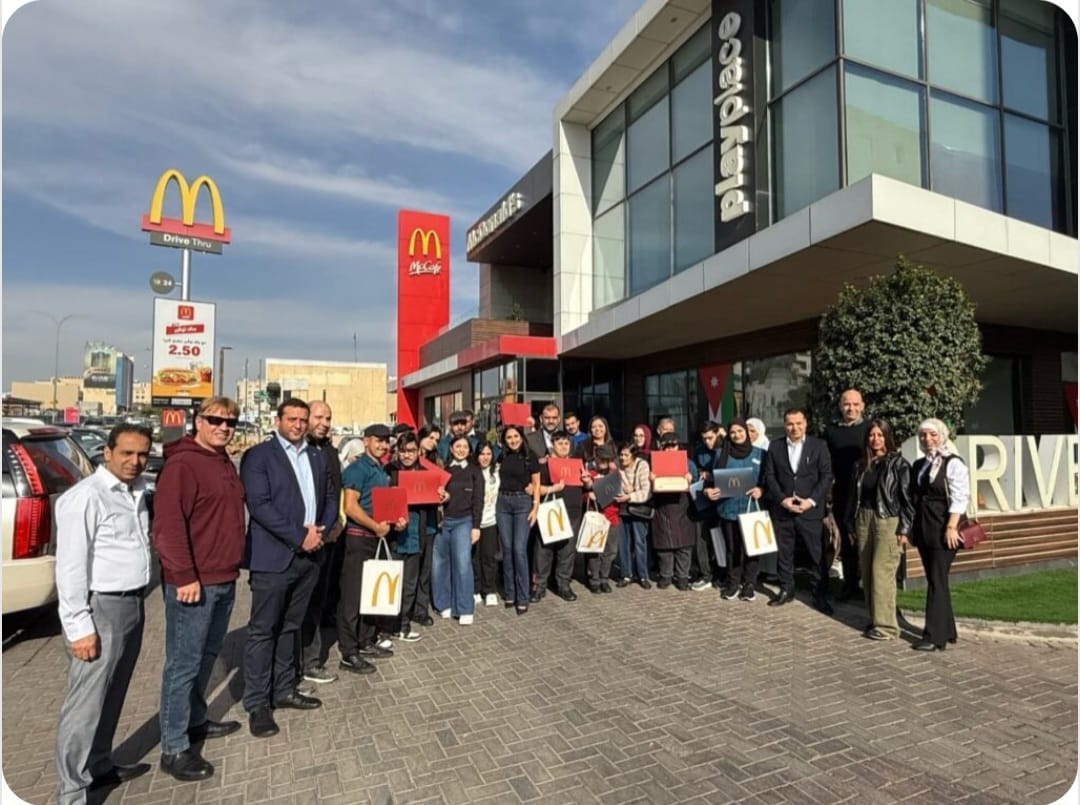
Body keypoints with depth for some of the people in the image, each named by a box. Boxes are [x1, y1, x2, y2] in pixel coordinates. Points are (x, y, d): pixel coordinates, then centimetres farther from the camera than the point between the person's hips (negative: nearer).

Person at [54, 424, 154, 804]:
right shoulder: (85, 497, -15)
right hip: (101, 607, -8)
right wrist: (79, 626, -18)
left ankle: (99, 765, 35)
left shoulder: (136, 493, 11)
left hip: (132, 603, 8)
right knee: (86, 702, 1)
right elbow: (70, 566, -17)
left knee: (112, 695, 19)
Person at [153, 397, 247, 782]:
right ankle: (174, 748, 13)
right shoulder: (181, 464, -15)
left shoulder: (225, 463, 13)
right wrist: (184, 576, -23)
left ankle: (196, 720, 37)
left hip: (224, 579, 9)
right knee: (184, 663, 1)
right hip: (193, 582, -9)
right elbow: (168, 524, -21)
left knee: (207, 655, 21)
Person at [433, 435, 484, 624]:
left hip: (463, 521, -3)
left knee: (462, 564, -8)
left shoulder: (474, 471, 4)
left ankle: (465, 609, 2)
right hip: (442, 521, 3)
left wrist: (476, 526, -6)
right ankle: (444, 604, 20)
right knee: (439, 564, 4)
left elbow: (478, 500, 0)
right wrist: (438, 497, -10)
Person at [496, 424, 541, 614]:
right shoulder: (502, 457, 8)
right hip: (503, 502, 3)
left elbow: (536, 483, 1)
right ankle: (509, 593, 17)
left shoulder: (529, 456, -1)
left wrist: (536, 507, -7)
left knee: (520, 550, -9)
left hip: (523, 502, -3)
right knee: (507, 549, 6)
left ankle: (522, 598, -1)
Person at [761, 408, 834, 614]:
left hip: (810, 510, -2)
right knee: (784, 553, 10)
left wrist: (812, 500, -12)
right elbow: (769, 476, 4)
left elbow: (826, 476, -2)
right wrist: (782, 499, -9)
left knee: (817, 554, 2)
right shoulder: (775, 446, 7)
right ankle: (786, 590, 24)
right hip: (782, 510, 2)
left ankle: (820, 596, 14)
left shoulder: (819, 446, 2)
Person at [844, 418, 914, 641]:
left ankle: (886, 625, 2)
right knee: (867, 572, 10)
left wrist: (904, 528, -12)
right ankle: (875, 619, 21)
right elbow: (853, 496, 14)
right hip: (864, 519, 6)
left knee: (882, 573, -7)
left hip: (888, 521, -6)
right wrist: (850, 524, 13)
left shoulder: (898, 463, -5)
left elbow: (907, 497, -8)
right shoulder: (860, 464, 10)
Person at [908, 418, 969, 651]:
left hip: (943, 529, -7)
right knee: (935, 581, 12)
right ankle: (947, 631, 23)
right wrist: (907, 529, 15)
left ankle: (934, 637, -1)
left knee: (937, 582, -6)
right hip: (923, 528, 7)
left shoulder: (953, 463, -7)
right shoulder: (919, 465, 14)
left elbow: (960, 497, -13)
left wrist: (951, 527, -19)